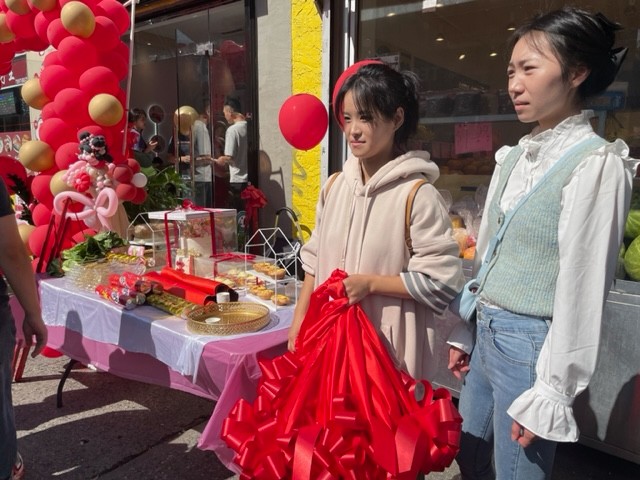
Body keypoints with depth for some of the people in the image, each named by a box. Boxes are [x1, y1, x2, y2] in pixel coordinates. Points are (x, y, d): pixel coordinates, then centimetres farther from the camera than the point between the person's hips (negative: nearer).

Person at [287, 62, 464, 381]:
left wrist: (369, 283, -17)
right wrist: (300, 318, 7)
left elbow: (442, 281, -14)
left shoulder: (417, 194, -14)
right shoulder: (334, 187, 3)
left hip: (389, 348, -5)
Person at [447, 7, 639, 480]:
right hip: (487, 333, 7)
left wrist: (550, 394, -14)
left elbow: (583, 290, -16)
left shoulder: (597, 163, -15)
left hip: (531, 344, -7)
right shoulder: (514, 156, 6)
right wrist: (464, 333, 15)